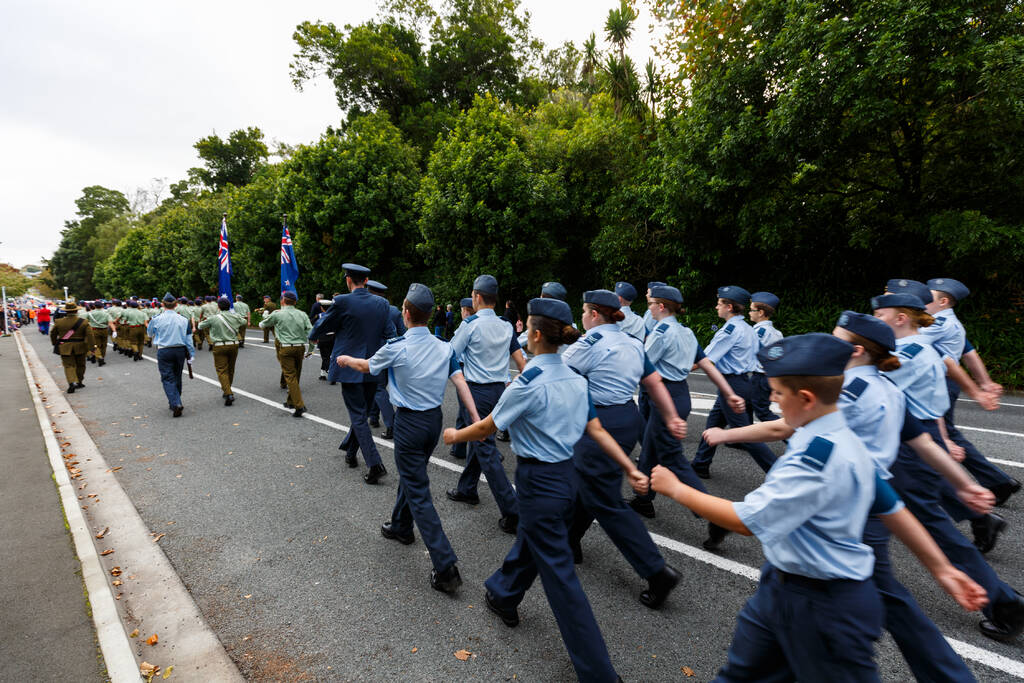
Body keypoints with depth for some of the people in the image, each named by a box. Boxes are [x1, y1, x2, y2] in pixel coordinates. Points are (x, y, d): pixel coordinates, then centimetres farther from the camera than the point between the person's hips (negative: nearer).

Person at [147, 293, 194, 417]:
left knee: (168, 378, -2)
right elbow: (188, 339, 1)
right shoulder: (183, 320, -1)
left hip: (164, 351, -3)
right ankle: (174, 402, 28)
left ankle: (176, 404, -18)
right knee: (177, 377, 16)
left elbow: (150, 334, 13)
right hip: (180, 350, 3)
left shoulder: (156, 320, -5)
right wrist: (190, 355, 7)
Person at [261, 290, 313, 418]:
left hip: (286, 348, -4)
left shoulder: (277, 314, -2)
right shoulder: (302, 314, 6)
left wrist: (262, 323, 38)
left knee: (290, 376, -5)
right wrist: (310, 348, 11)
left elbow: (262, 325, 14)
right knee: (296, 376, 16)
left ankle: (299, 406, -14)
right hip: (300, 347, 4)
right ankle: (291, 401, 28)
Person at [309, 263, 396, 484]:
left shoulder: (342, 302, -11)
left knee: (358, 415, -1)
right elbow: (389, 335, 3)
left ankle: (375, 464, -9)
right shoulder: (382, 304, 1)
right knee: (361, 411, 20)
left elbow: (322, 327, 2)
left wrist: (314, 336, 25)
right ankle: (350, 453, 37)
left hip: (349, 367, -5)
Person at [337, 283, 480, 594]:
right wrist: (477, 421, -9)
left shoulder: (395, 348, -15)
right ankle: (401, 526, 50)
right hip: (435, 418, 6)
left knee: (418, 493, 0)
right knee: (410, 474, 28)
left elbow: (366, 366, 5)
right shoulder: (444, 347, -3)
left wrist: (346, 360, 26)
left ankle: (446, 566, -2)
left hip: (409, 422, -6)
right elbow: (461, 383, -9)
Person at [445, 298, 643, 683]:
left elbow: (487, 427, -11)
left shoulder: (527, 384, -22)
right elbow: (596, 430, -1)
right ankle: (503, 597, 56)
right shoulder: (575, 380, 0)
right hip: (566, 476, 8)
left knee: (559, 575, 4)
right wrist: (631, 469, 5)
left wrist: (455, 436, 7)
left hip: (539, 483, -8)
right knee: (528, 542, 30)